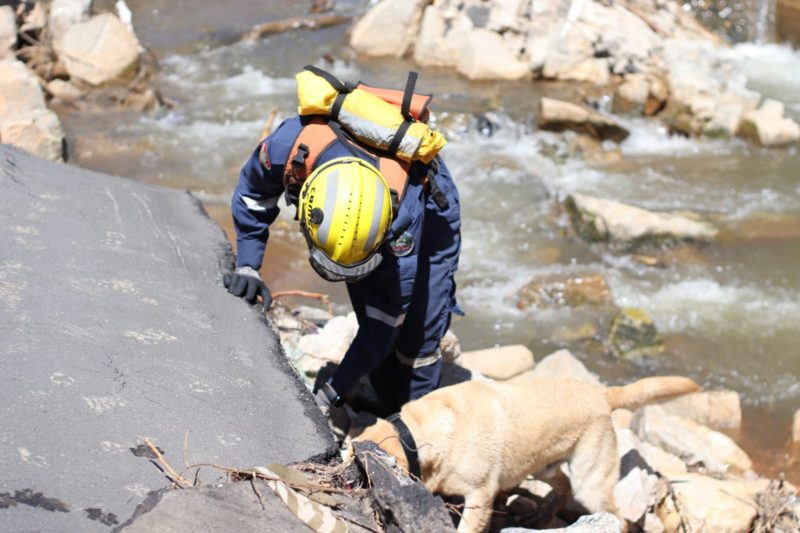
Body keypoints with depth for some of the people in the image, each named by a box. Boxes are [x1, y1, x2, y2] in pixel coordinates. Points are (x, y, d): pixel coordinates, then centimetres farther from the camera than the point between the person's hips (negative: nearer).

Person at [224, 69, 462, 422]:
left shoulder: (402, 212, -46)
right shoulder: (288, 146, -39)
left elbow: (385, 319, -36)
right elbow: (252, 195, -11)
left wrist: (331, 395, -36)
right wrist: (247, 266, -19)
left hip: (427, 204, -4)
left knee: (416, 331, -11)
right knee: (369, 316, 0)